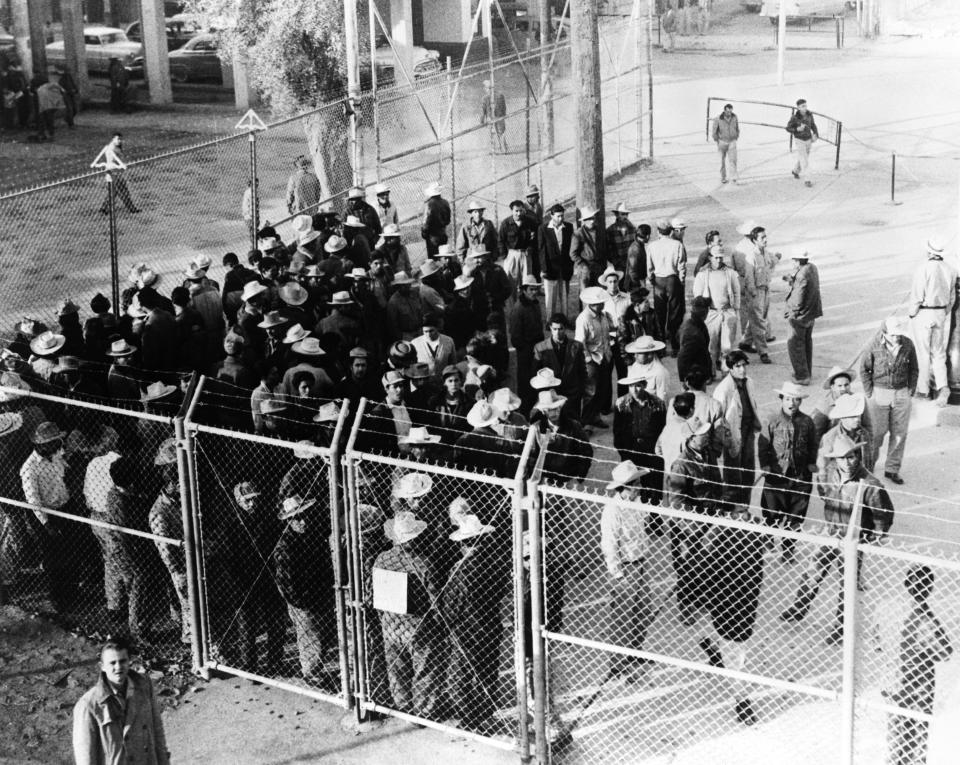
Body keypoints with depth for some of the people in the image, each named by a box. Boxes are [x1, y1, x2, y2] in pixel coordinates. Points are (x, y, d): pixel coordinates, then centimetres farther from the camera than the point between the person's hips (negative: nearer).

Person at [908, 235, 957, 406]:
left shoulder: (923, 270, -18)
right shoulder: (950, 270, 0)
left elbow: (917, 296, -17)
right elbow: (952, 298, 7)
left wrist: (912, 314, -3)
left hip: (924, 314, -5)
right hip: (941, 314, 5)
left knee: (924, 353, 6)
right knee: (939, 353, 12)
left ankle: (923, 389, 15)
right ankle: (942, 386, -5)